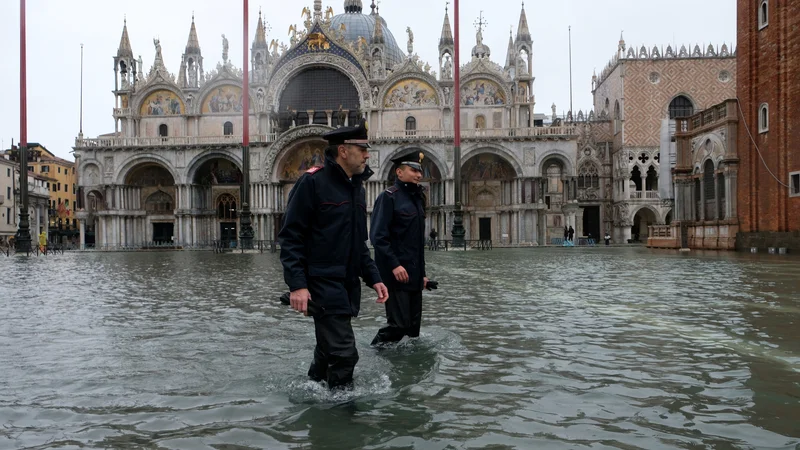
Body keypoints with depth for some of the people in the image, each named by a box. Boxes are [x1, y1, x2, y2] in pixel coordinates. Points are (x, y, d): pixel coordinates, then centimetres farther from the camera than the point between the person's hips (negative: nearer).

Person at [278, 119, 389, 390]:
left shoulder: (357, 187, 15)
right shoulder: (312, 182, -10)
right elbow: (290, 236, -13)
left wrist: (373, 278, 12)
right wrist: (297, 285, -19)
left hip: (349, 285, 8)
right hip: (323, 283, -8)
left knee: (328, 350, 18)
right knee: (343, 353, -8)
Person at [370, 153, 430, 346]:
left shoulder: (417, 199, 17)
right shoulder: (388, 197, -8)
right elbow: (378, 237, -16)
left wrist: (422, 273, 18)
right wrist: (395, 265, -23)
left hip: (414, 275, 8)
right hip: (397, 273, -8)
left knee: (413, 326, 12)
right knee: (399, 325, -8)